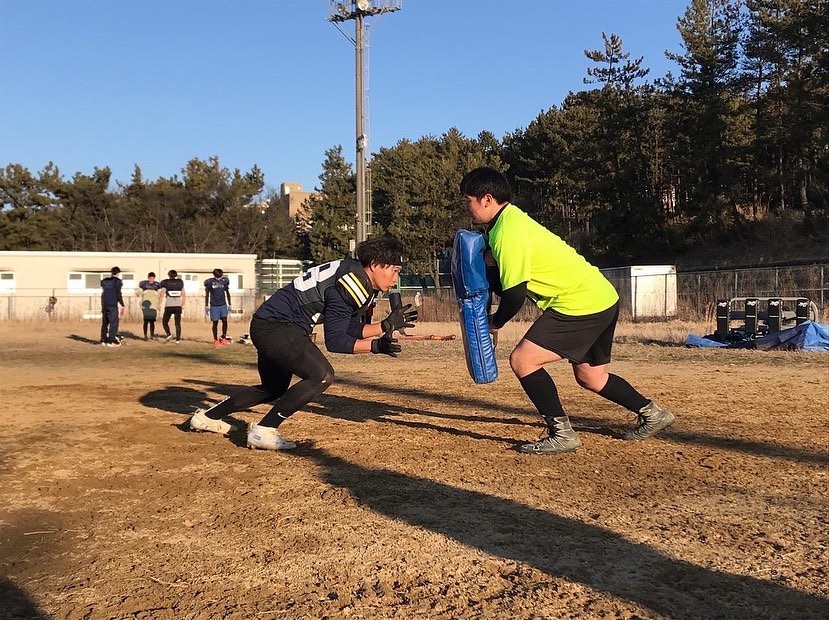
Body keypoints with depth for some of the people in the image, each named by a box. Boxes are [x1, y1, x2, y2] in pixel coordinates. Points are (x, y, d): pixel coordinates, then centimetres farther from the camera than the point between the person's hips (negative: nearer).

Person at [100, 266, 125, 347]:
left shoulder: (104, 281, 13)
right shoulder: (117, 281, -6)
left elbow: (103, 292, 16)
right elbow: (118, 294, -9)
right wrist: (122, 305, -4)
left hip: (104, 304, 7)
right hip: (113, 304, -7)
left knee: (105, 322, 12)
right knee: (114, 322, -3)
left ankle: (103, 340, 15)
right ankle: (112, 340, -7)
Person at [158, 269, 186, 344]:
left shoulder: (165, 283, -1)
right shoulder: (180, 282, 9)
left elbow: (162, 294, -7)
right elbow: (184, 295, 13)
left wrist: (159, 304, 2)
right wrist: (182, 305, 22)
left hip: (169, 306, -2)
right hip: (178, 305, 2)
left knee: (164, 322, 11)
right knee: (178, 323, 6)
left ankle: (169, 334, -10)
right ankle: (178, 339, 0)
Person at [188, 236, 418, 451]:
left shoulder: (359, 283, 10)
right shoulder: (351, 282, -21)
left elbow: (351, 329, 15)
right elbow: (335, 341, -20)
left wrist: (388, 325, 7)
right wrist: (375, 346, -23)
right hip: (277, 327, -11)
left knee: (275, 388, 24)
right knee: (322, 376, -18)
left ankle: (207, 417, 35)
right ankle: (263, 431, -11)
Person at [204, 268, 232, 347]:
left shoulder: (225, 281, 4)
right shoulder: (210, 282, -5)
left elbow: (227, 293, 13)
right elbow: (207, 295, 2)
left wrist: (229, 305, 12)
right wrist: (206, 306, 1)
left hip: (223, 305, 2)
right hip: (214, 306, -2)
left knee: (225, 321, -6)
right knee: (215, 323, 1)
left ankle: (223, 337, 8)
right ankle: (216, 340, 10)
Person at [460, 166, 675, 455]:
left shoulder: (508, 232, -19)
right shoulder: (511, 218, 12)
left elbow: (515, 294, -20)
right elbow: (507, 278, 17)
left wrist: (495, 322, -2)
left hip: (581, 304, -10)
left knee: (522, 361, -11)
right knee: (590, 377, 23)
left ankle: (561, 434, -6)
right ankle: (652, 414, 35)